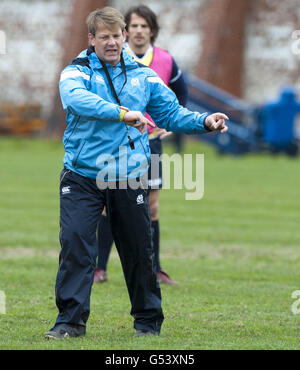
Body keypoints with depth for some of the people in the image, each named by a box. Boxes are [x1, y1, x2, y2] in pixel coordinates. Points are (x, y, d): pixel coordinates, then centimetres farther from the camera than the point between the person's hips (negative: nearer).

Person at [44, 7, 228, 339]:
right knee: (75, 242, -11)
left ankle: (148, 319, 21)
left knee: (138, 249, 7)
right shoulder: (76, 72, -1)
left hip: (128, 179, 2)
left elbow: (171, 113, 12)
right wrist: (122, 113, -35)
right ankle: (71, 319, -4)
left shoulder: (143, 76, 10)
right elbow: (77, 98, -23)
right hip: (82, 177, -2)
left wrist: (204, 122, -7)